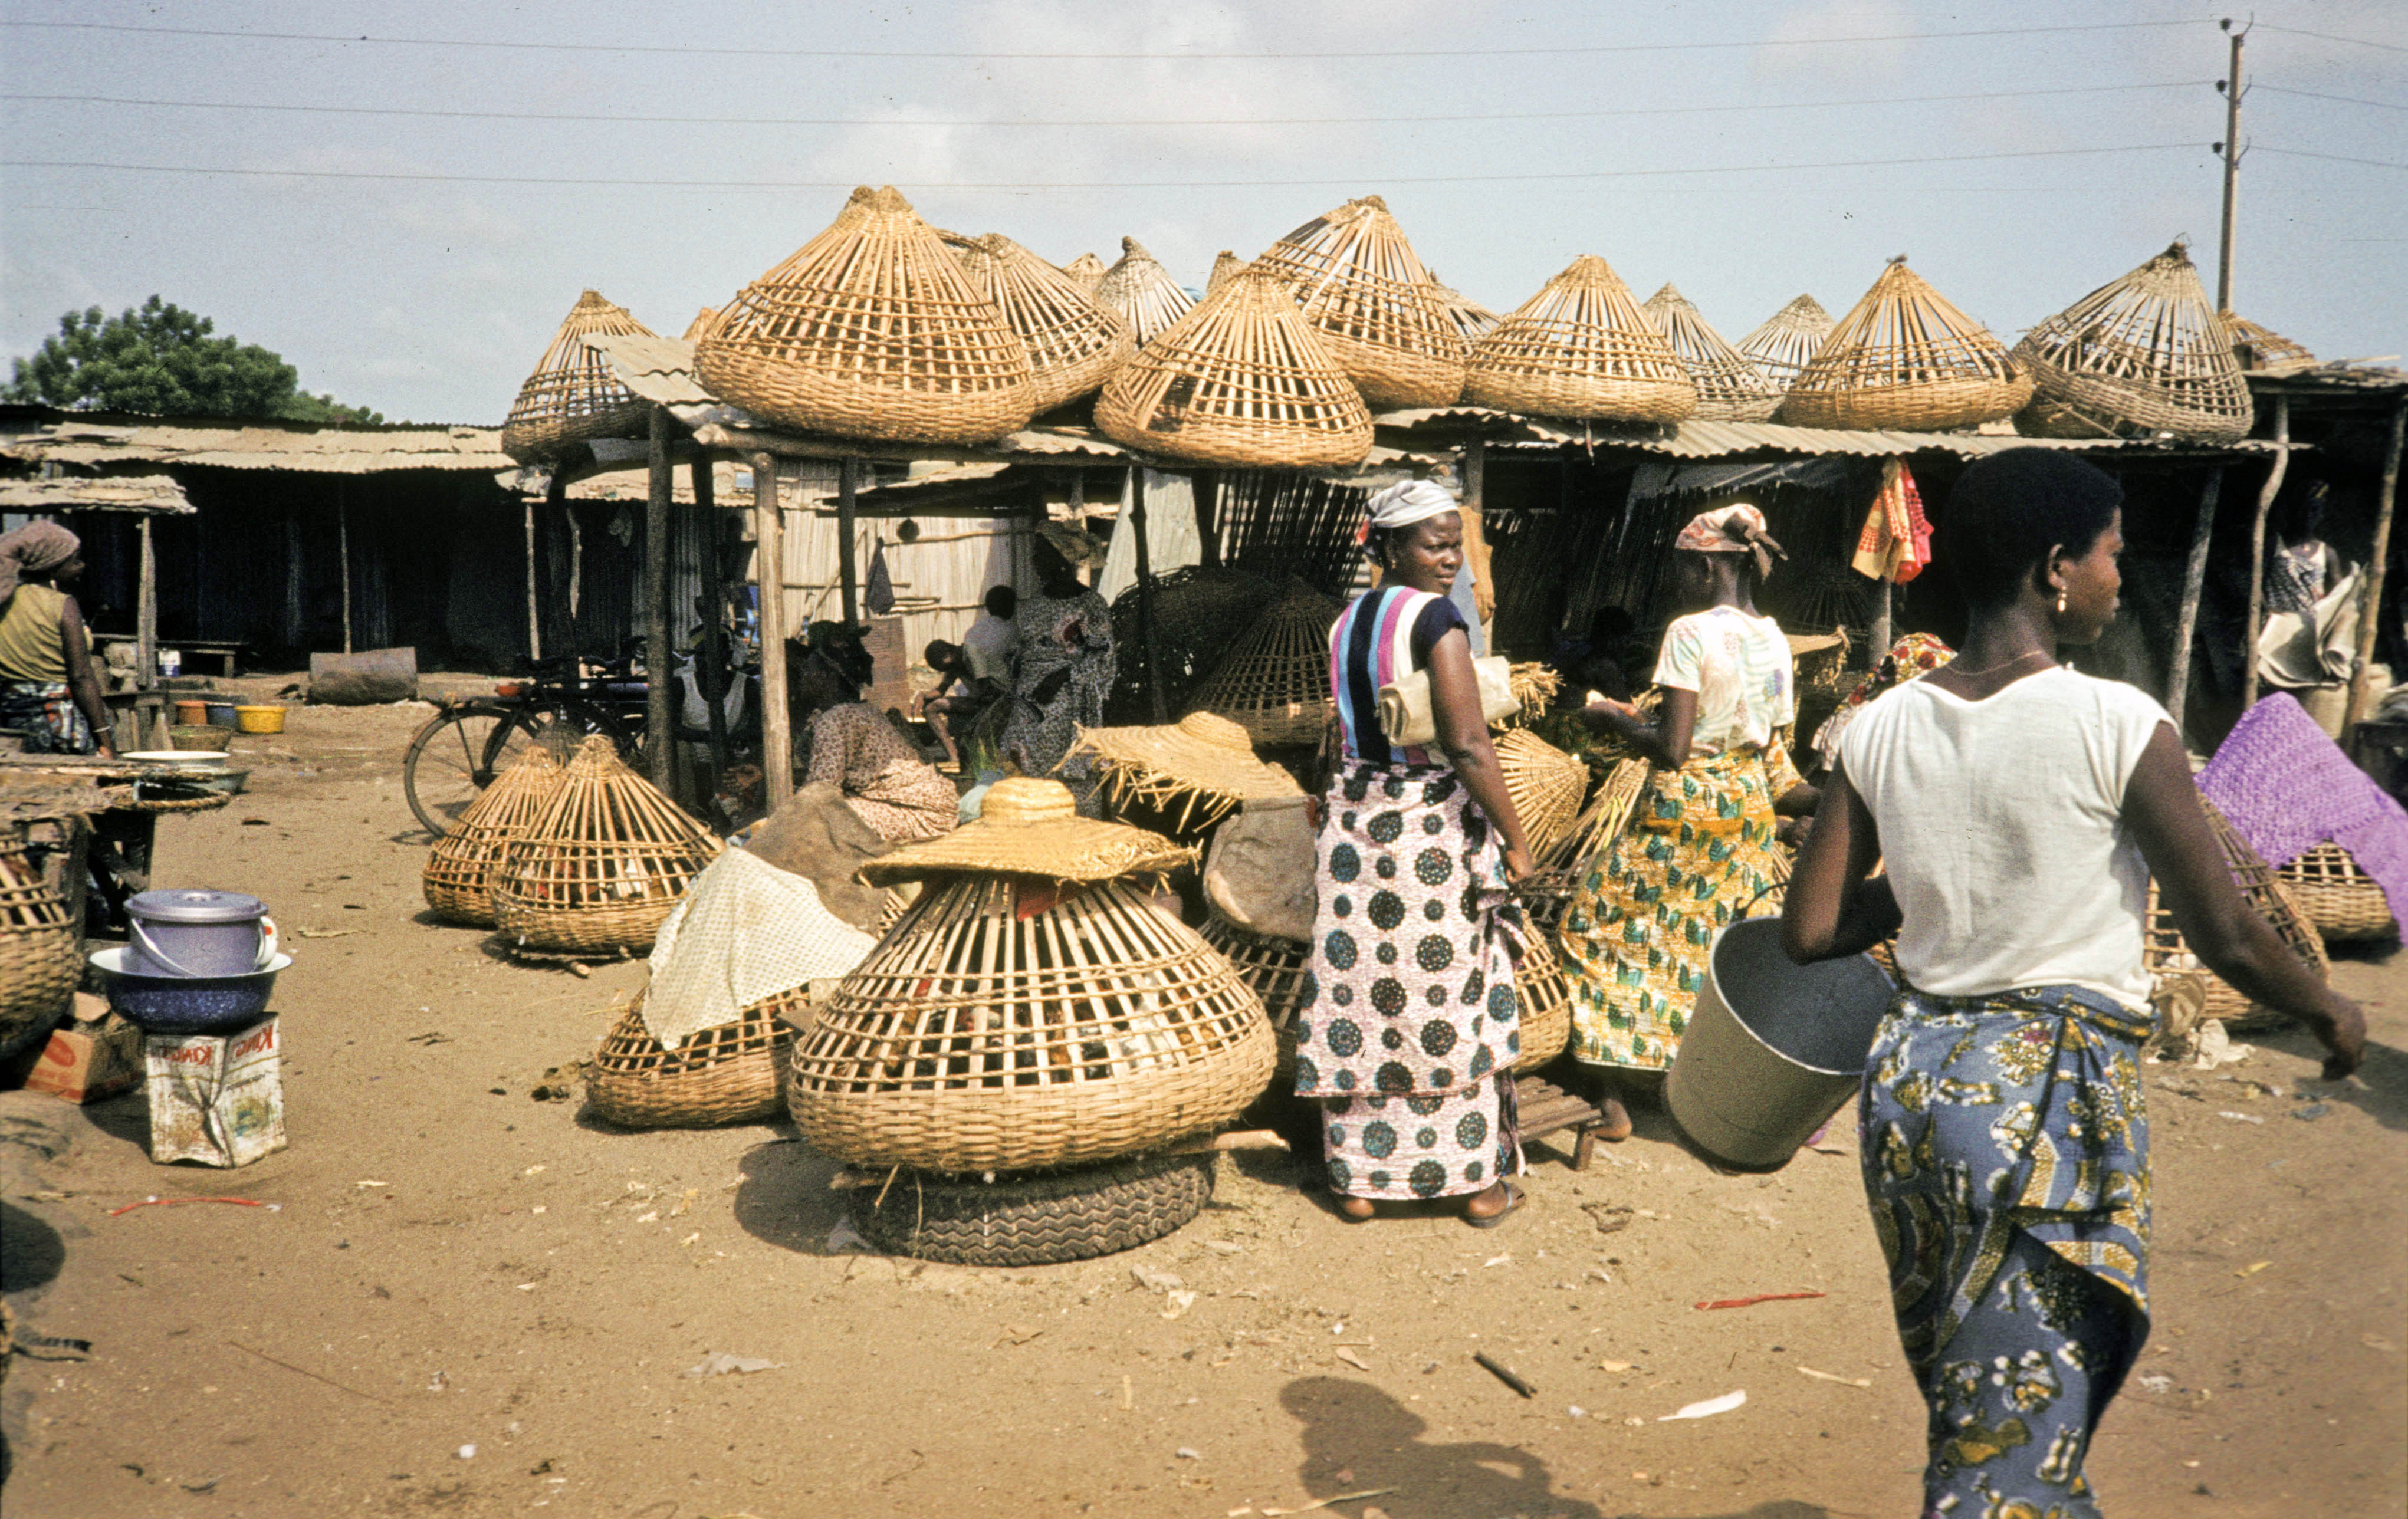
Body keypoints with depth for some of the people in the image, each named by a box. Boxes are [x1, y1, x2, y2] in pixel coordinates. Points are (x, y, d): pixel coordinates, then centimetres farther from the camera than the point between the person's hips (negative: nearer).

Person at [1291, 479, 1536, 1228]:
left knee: (1358, 1000, 10)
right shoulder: (1435, 617, -14)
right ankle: (1481, 1180, 17)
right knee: (1454, 1003, 5)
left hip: (1353, 822, 7)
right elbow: (1468, 745, -19)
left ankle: (1357, 1179, 19)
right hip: (1434, 829, -7)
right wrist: (1516, 838, -11)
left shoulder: (1346, 622, 9)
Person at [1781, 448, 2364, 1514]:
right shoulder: (2118, 728, -14)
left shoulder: (1881, 729, 0)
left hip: (1909, 1080, 6)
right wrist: (2330, 1013, 12)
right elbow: (2226, 938, -7)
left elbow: (1810, 931, 3)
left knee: (1970, 1415, 24)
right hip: (2053, 1098, -6)